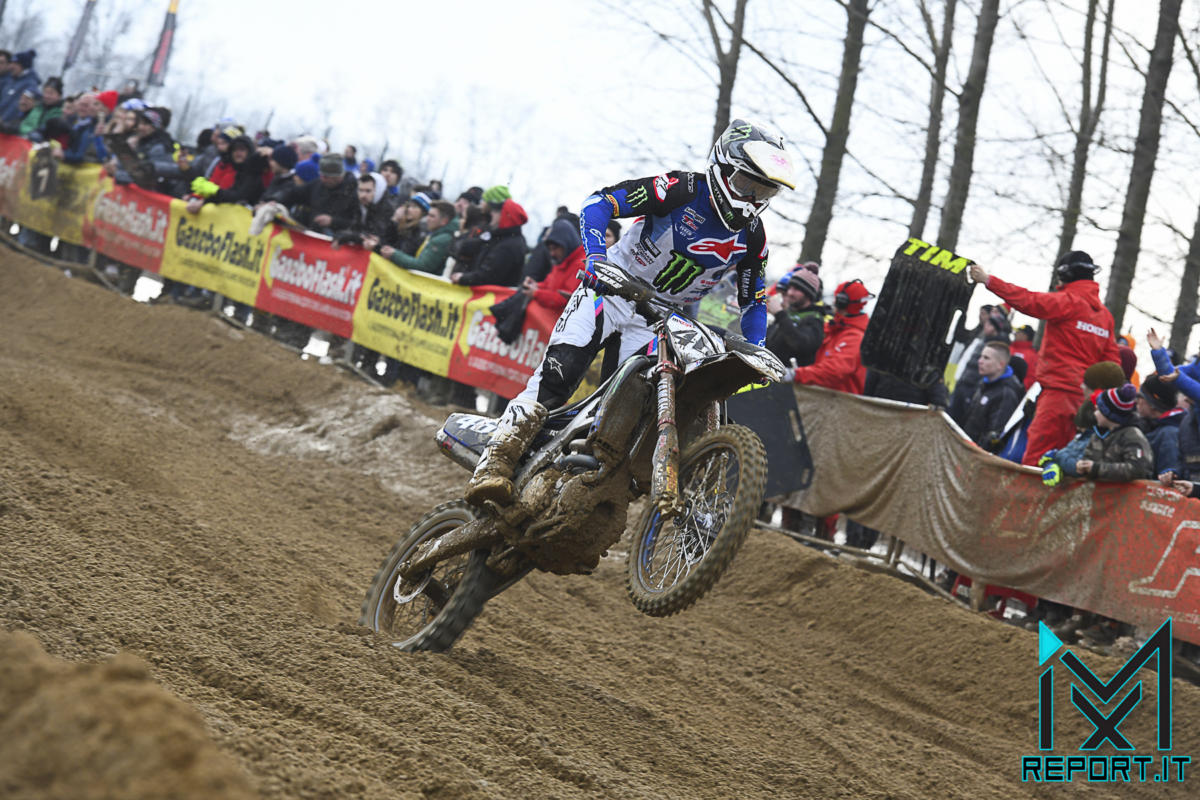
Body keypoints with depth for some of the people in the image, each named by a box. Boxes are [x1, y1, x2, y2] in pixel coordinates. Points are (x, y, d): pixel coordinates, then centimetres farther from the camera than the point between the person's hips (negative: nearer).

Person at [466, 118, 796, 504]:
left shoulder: (753, 238, 0)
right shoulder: (683, 190, -15)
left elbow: (754, 302, 13)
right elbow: (599, 202, -20)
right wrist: (595, 257, -34)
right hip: (613, 288, -5)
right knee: (557, 375, -20)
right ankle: (496, 462, -24)